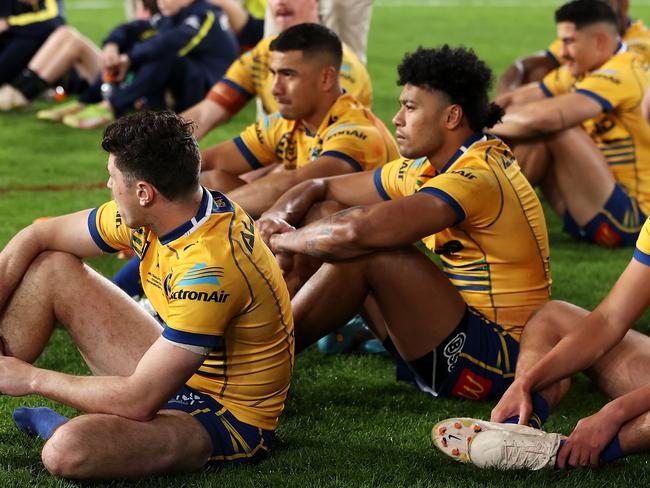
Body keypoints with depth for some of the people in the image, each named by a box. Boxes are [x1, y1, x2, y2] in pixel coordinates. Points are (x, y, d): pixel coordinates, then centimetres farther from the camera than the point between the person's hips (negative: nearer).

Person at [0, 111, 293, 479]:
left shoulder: (210, 266, -33)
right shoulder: (147, 214, -7)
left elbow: (140, 400, -31)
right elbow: (37, 238, 6)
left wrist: (32, 378, -18)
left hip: (229, 421, -9)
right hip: (182, 376, 9)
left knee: (67, 450, -36)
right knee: (51, 267, 6)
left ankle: (55, 428, 0)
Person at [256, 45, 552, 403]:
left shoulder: (476, 177, -21)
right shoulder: (423, 170, 8)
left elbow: (358, 231, -32)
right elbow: (321, 188, 16)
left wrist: (285, 241, -15)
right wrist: (275, 218, -6)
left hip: (497, 359, -10)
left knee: (365, 253, -23)